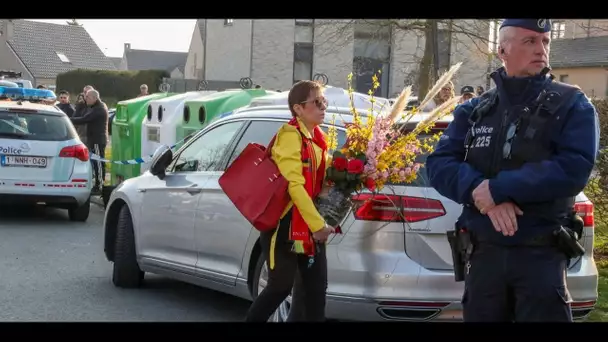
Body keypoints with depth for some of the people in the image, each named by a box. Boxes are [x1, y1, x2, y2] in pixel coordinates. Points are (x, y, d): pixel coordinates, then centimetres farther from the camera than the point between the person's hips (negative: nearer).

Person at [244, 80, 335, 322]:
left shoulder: (317, 139, 12)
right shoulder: (290, 135, -15)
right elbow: (294, 185, -23)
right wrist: (317, 224, -24)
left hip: (310, 222, 8)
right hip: (284, 221, -8)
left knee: (317, 286, 6)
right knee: (282, 285, 0)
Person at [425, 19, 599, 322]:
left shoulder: (571, 105, 1)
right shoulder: (474, 111, 11)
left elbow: (573, 169, -14)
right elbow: (439, 164, 2)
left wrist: (497, 189, -17)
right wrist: (482, 192, -17)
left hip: (541, 255, -3)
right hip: (483, 252, 4)